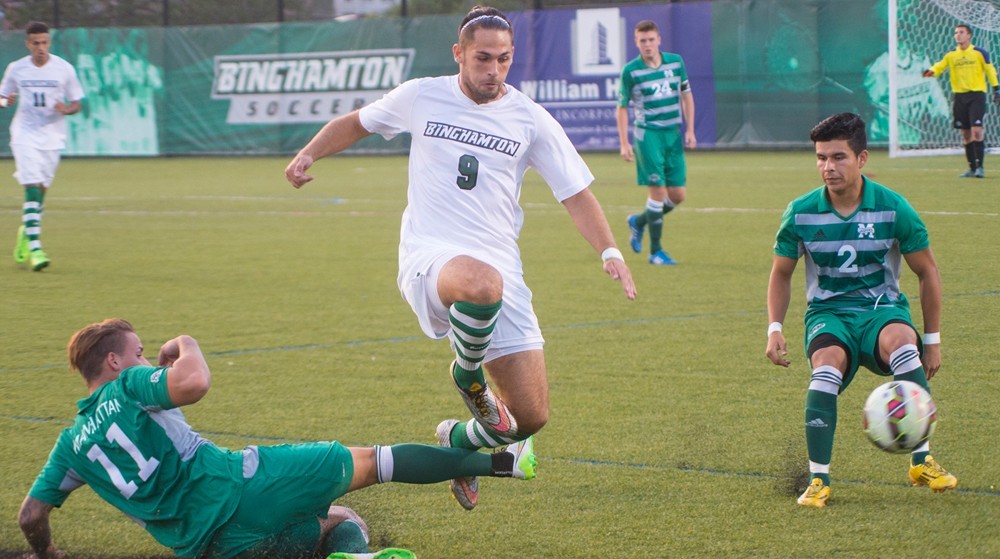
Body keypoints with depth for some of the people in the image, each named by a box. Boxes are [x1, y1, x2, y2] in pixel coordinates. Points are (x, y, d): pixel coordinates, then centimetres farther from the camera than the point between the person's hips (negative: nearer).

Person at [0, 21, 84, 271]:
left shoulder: (64, 69, -2)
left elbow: (76, 104, 4)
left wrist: (66, 109, -19)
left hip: (52, 137, 2)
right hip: (25, 135, -1)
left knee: (41, 190, 8)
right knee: (32, 187, -14)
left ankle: (26, 232, 36)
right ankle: (34, 248, -20)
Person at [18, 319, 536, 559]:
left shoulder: (72, 444, 17)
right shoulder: (128, 388, 0)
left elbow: (31, 515, 14)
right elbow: (193, 384, -20)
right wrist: (185, 346, 1)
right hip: (236, 489, -6)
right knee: (367, 461, 8)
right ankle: (497, 462, 7)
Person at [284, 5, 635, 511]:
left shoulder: (529, 119, 6)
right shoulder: (420, 98, 5)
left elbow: (575, 193, 10)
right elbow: (356, 123, 23)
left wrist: (609, 251, -5)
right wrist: (309, 154, 6)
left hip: (500, 267, 3)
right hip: (430, 257, -3)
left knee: (531, 417, -4)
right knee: (482, 283, -43)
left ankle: (458, 441, 32)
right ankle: (467, 374, -8)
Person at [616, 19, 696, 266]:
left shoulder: (676, 62, 5)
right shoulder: (630, 71, -7)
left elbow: (686, 94, 15)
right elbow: (622, 108, -1)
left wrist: (690, 130, 9)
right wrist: (624, 143, -6)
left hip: (674, 135, 5)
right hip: (648, 134, -5)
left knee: (678, 195, 3)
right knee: (658, 190, -11)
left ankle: (639, 222, 29)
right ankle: (655, 251, -1)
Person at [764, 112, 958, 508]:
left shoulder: (893, 209, -7)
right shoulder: (801, 214, -4)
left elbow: (927, 273, 5)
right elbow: (781, 273, 12)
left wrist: (932, 340, 4)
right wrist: (774, 329, -2)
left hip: (882, 309, 0)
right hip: (827, 313, 0)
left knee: (901, 340, -38)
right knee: (828, 364, -36)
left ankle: (921, 461, -30)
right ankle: (818, 479, -26)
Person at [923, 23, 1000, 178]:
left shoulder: (979, 53, 0)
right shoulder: (950, 55, 7)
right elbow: (939, 66, -2)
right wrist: (930, 72, -24)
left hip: (977, 95, -4)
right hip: (959, 97, 4)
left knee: (977, 131, -15)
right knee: (966, 134, 6)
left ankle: (979, 166, -11)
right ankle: (972, 167, 15)